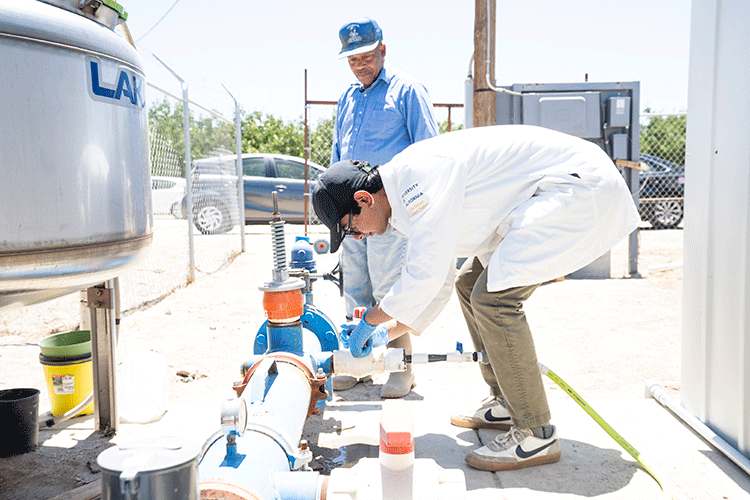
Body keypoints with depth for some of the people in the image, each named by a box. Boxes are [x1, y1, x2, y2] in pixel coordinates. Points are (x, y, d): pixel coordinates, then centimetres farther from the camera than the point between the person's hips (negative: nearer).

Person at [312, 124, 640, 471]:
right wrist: (387, 334, 20)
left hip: (580, 185, -11)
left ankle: (537, 435, -7)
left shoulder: (420, 174, -21)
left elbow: (426, 273, -24)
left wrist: (370, 321, -9)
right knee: (470, 285, 14)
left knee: (493, 298, -19)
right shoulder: (409, 197, 10)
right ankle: (506, 404, 24)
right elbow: (438, 282, 19)